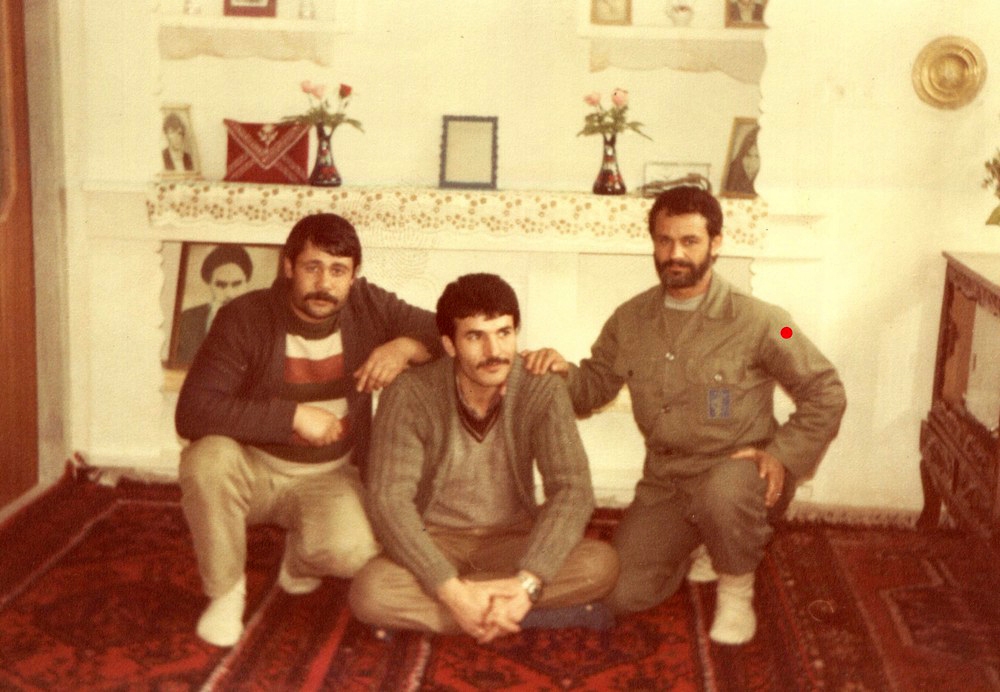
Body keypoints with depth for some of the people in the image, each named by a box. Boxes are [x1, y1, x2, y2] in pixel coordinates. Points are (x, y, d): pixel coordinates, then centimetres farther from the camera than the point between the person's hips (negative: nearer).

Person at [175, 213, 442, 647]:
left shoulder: (369, 308, -6)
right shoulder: (245, 318, -17)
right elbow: (192, 413, -26)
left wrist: (406, 346, -22)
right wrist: (293, 415, -28)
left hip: (330, 476, 1)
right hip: (252, 468, -1)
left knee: (353, 553, -30)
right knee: (206, 458, -35)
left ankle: (300, 557, 11)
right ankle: (225, 591, -9)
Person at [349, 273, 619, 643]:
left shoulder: (542, 390, -13)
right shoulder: (410, 395, -18)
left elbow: (572, 490, -19)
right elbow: (388, 501, -22)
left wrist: (527, 584, -33)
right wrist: (454, 593, -32)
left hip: (514, 540, 2)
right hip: (435, 541, -1)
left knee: (601, 563, -27)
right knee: (368, 592, -33)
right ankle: (549, 617, -21)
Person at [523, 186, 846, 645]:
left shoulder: (756, 322, -11)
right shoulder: (630, 320, 3)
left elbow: (825, 393, -6)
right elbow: (596, 384, 10)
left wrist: (783, 456, -16)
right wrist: (565, 372, -12)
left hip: (739, 472, -4)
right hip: (665, 485, 5)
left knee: (722, 494, -41)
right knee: (621, 593, -6)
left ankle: (737, 590, -8)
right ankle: (703, 548, 24)